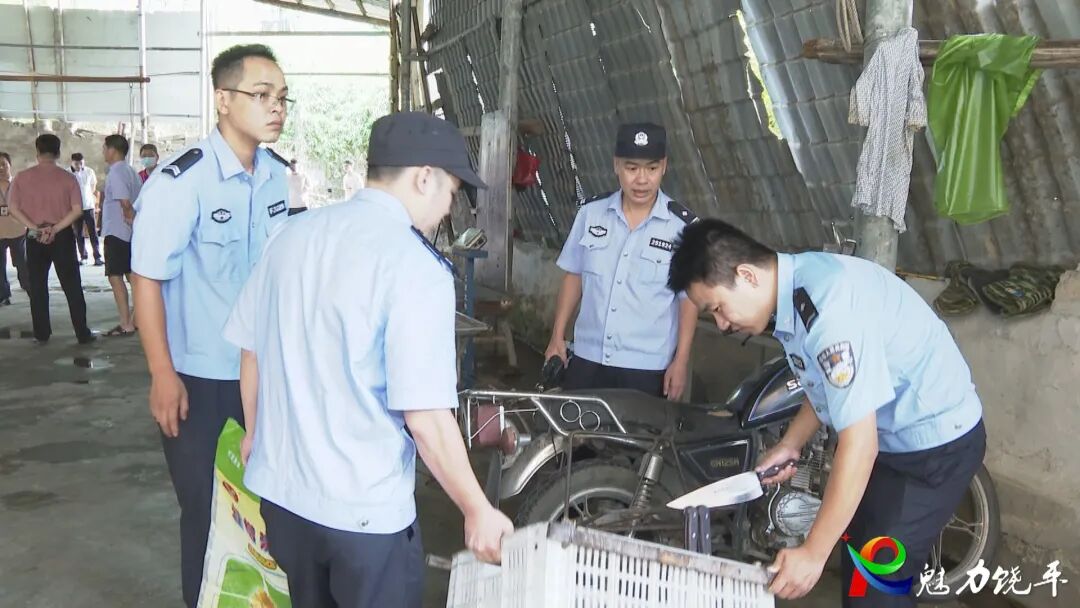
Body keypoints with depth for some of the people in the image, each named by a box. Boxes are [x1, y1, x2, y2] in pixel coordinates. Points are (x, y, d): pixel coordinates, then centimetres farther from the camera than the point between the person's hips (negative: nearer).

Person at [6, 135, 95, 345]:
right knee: (72, 286, 4)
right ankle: (83, 334, 5)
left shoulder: (22, 177, -2)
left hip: (34, 238, 1)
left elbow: (12, 208, -6)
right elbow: (77, 210, -11)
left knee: (37, 287, 11)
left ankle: (41, 334, 14)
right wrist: (55, 229, -12)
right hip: (63, 236, -1)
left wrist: (35, 228, -10)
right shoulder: (67, 177, -5)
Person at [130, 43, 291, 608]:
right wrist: (163, 374, -16)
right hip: (200, 377, -5)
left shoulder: (278, 175, 1)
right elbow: (148, 278, -15)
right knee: (208, 508, 9)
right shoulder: (181, 180, -18)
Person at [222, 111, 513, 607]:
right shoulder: (415, 265, -19)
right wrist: (479, 511, -10)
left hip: (278, 487, 6)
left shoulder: (293, 234, 0)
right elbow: (425, 417, -22)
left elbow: (250, 348, 9)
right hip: (363, 510, -6)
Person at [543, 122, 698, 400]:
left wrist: (680, 361, -6)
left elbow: (689, 297, -3)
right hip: (587, 358, 3)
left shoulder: (684, 226, -8)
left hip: (647, 367, -3)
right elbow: (573, 275, 10)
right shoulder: (590, 212, 1)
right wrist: (557, 336, 8)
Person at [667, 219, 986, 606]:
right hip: (888, 436, 10)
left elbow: (859, 444, -31)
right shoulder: (794, 289, -3)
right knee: (855, 565, 19)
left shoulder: (828, 306, -32)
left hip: (936, 443, -9)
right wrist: (791, 444, 8)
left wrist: (813, 553, -27)